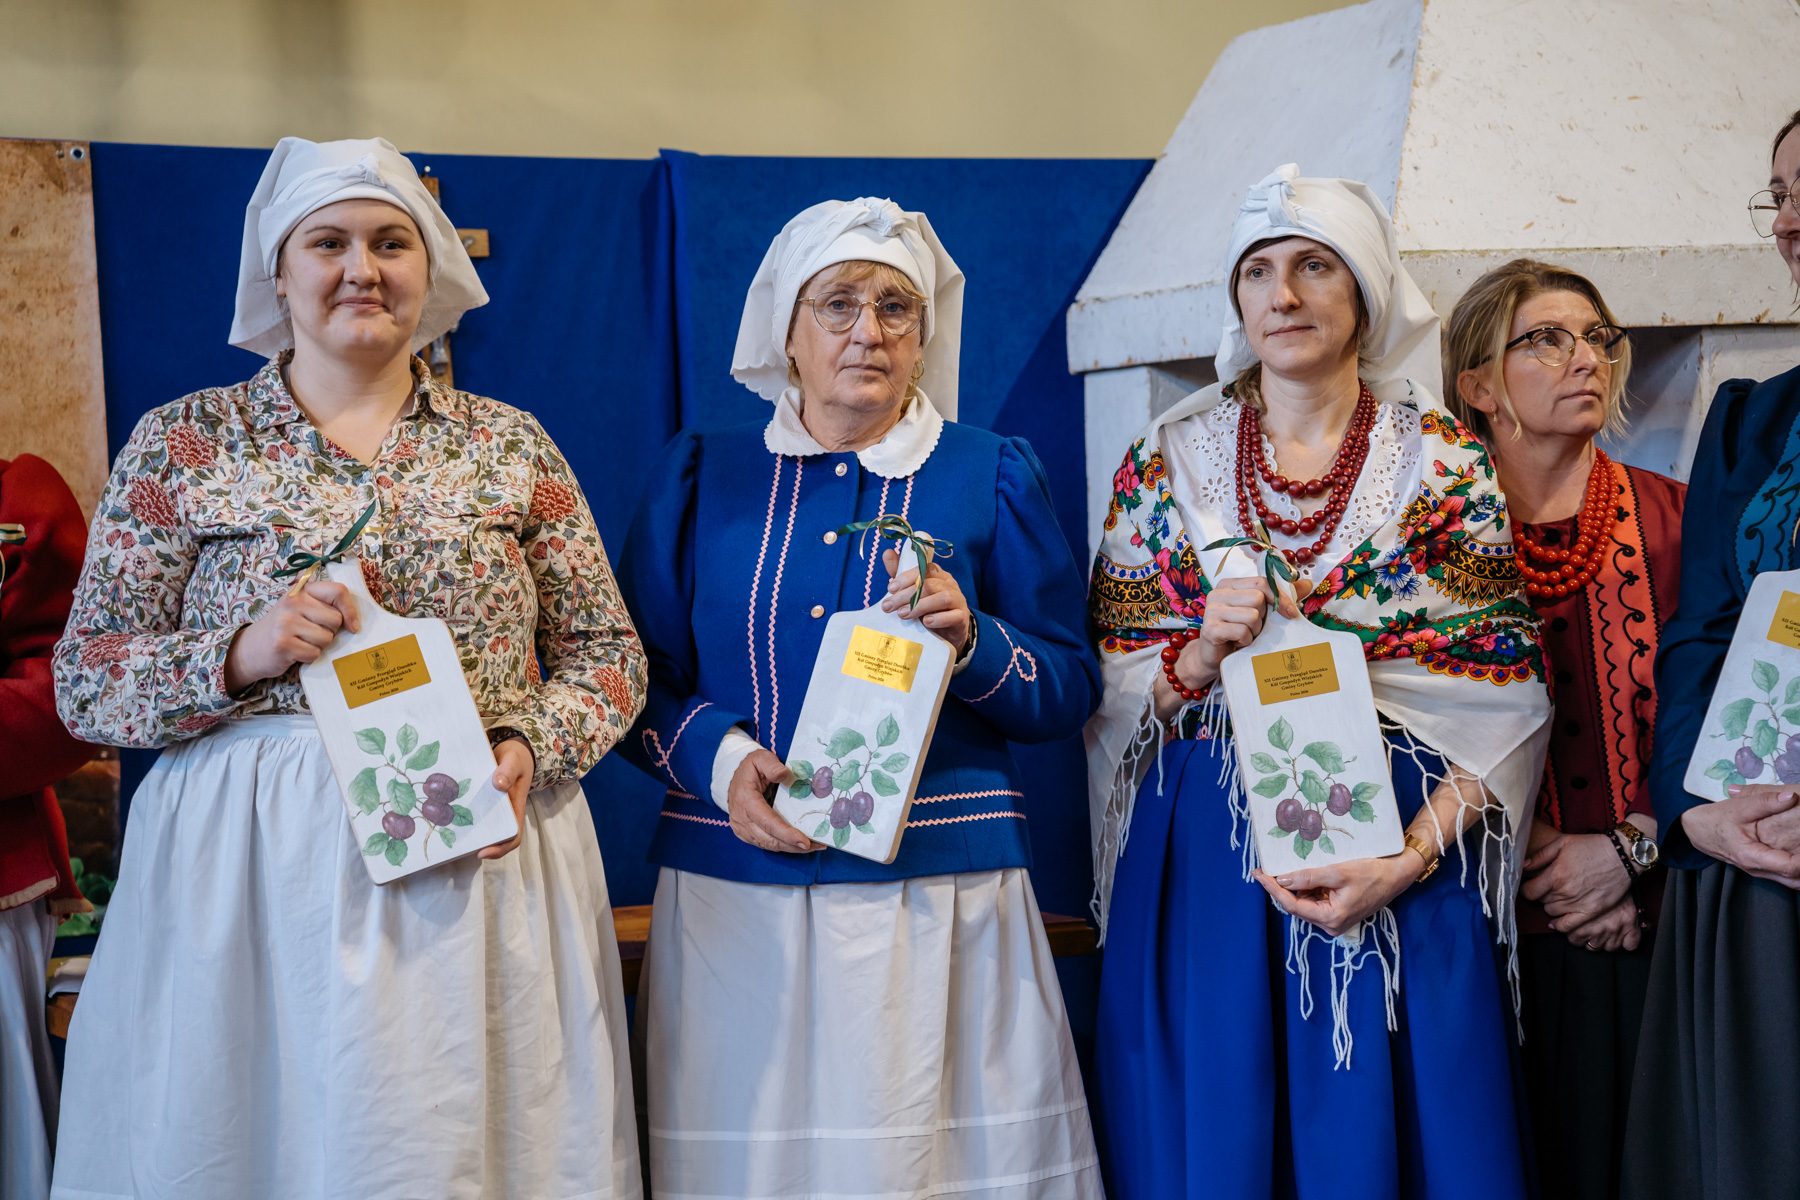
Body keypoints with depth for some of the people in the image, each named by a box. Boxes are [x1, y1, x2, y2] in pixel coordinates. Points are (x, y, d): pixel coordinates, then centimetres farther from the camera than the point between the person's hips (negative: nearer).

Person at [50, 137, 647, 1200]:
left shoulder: (512, 446, 7)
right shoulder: (183, 444, 4)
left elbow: (609, 654, 9)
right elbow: (85, 681, 3)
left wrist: (530, 748, -11)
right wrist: (239, 654, -15)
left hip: (482, 858, 1)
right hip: (251, 873, -1)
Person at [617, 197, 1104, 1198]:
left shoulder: (993, 475, 6)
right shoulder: (703, 475, 9)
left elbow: (1070, 692, 5)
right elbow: (639, 676, 8)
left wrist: (970, 640, -14)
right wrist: (720, 758, -10)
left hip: (938, 897, -1)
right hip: (736, 904, 1)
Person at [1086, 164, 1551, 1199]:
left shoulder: (1446, 461, 2)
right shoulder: (1168, 461, 6)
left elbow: (1506, 695, -3)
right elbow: (1109, 682, 5)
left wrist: (1412, 858, -15)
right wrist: (1201, 654, -15)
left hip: (1403, 848, -1)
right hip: (1201, 867, 1)